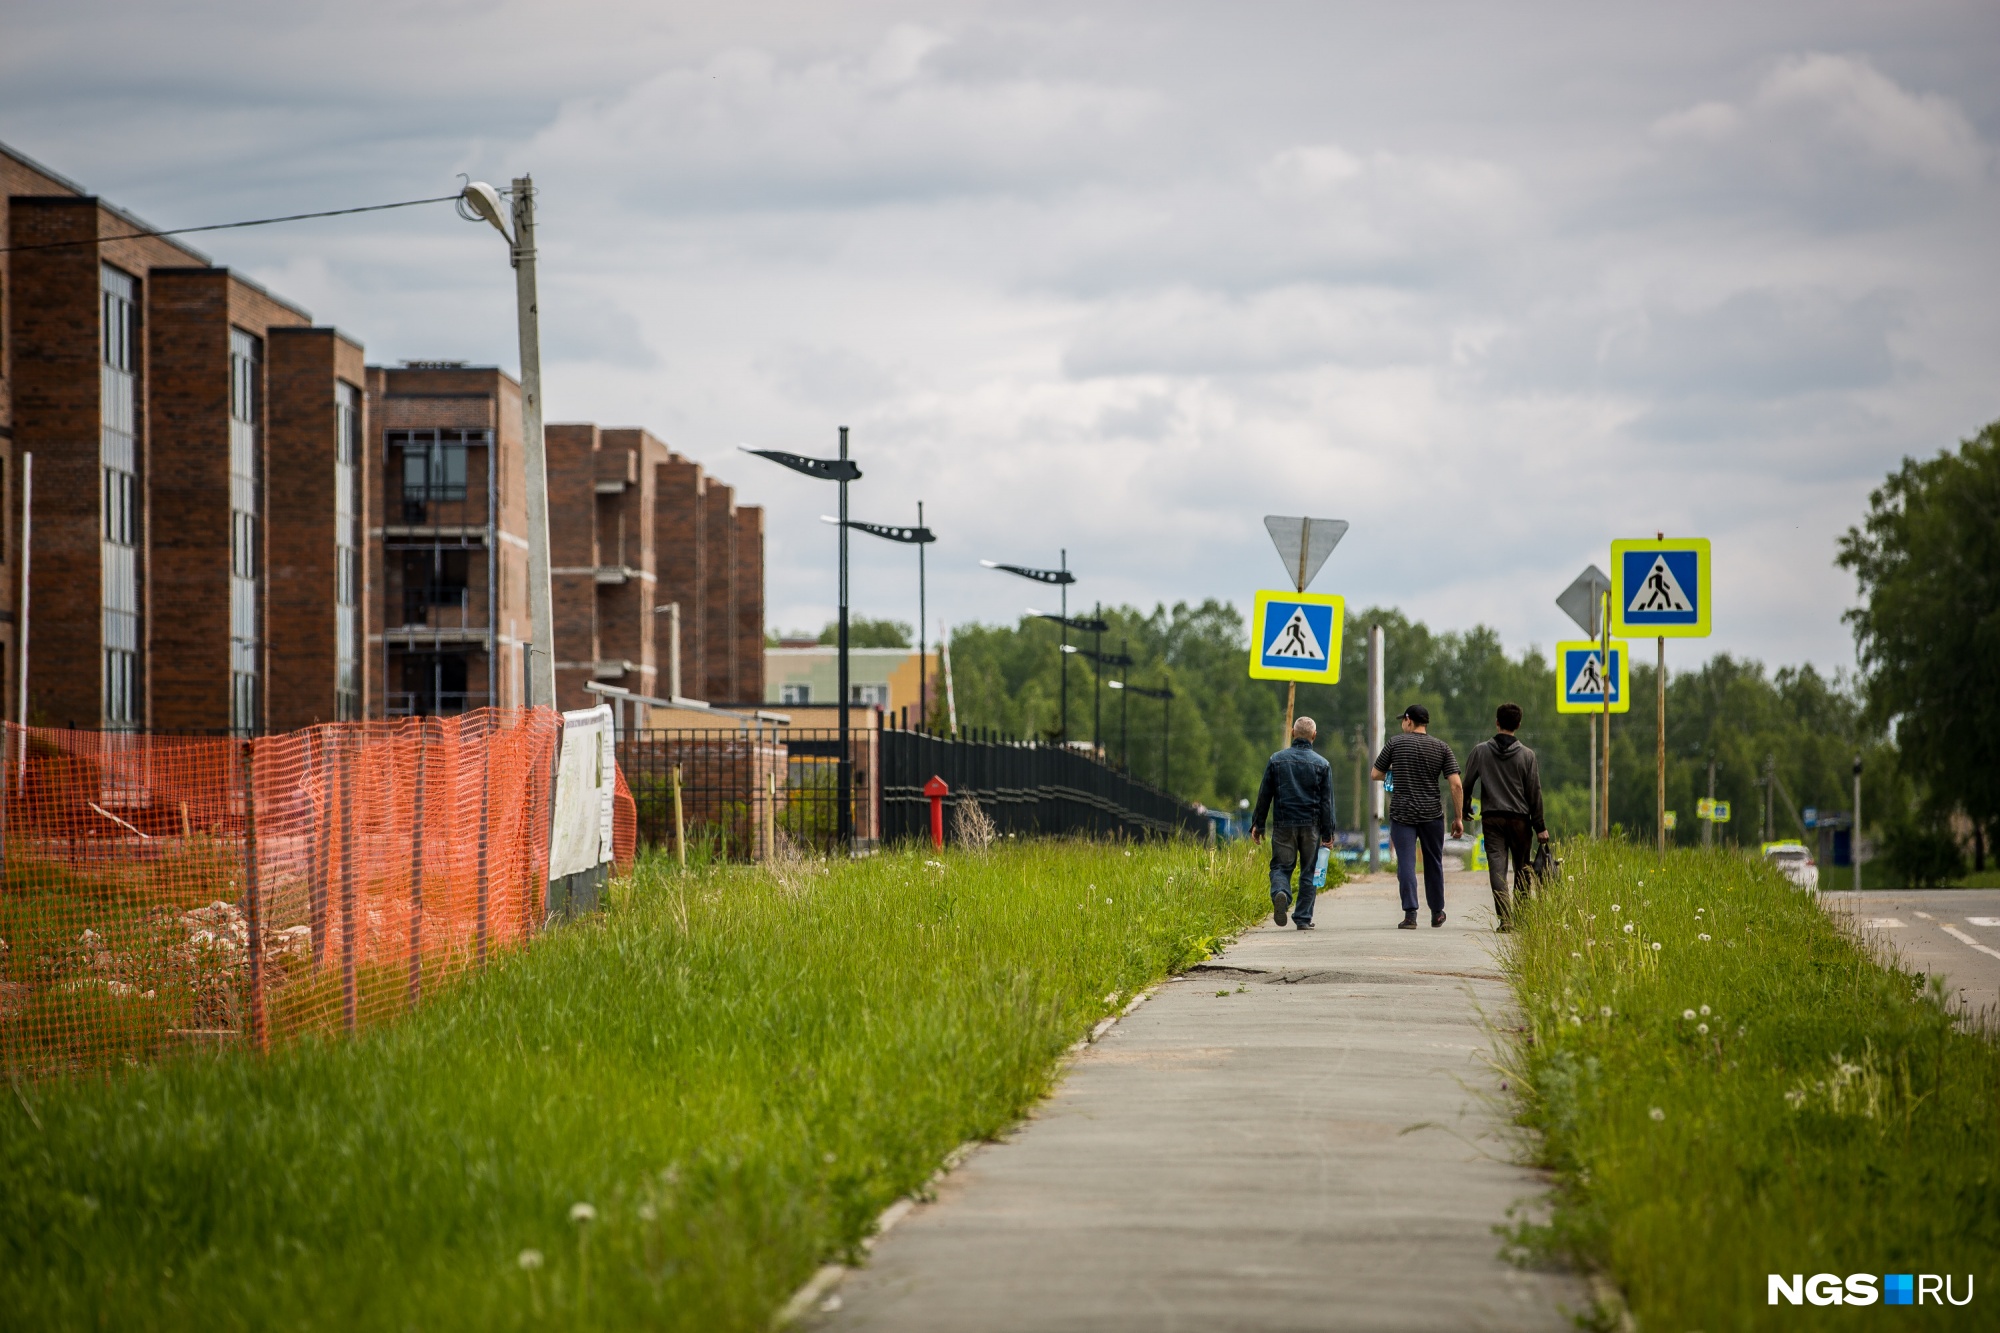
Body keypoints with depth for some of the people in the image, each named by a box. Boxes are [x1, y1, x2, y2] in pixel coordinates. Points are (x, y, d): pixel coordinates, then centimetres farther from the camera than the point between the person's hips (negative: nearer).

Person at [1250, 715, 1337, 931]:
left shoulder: (1277, 760, 2)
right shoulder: (1322, 764, 1)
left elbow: (1264, 795, 4)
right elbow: (1327, 802, 0)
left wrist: (1257, 824, 11)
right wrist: (1328, 833, 3)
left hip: (1283, 825, 0)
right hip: (1311, 825, 0)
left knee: (1281, 866, 4)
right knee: (1308, 872, 8)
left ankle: (1280, 893, -28)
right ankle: (1303, 918, 7)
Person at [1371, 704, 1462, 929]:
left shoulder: (1395, 743, -2)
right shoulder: (1442, 748, 2)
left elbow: (1375, 775, 6)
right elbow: (1457, 785, -4)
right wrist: (1458, 818, 2)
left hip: (1402, 813, -2)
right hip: (1432, 814, 2)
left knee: (1406, 863, -3)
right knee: (1433, 862, 15)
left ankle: (1410, 914, -13)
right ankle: (1437, 913, 26)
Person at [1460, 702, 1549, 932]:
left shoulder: (1480, 751, 0)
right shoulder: (1527, 755, -1)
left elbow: (1467, 783, 3)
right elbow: (1534, 792, -1)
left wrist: (1464, 809, 21)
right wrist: (1540, 827, 3)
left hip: (1491, 819, 0)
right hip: (1519, 819, 0)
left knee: (1497, 869, -5)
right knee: (1522, 871, 12)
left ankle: (1505, 918, -19)